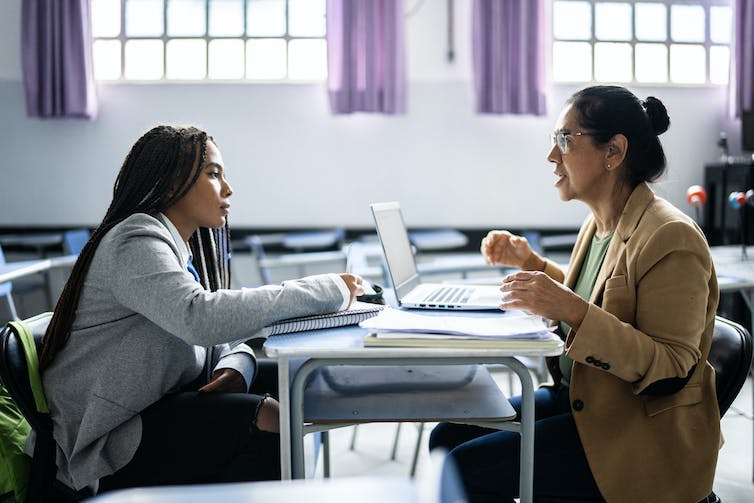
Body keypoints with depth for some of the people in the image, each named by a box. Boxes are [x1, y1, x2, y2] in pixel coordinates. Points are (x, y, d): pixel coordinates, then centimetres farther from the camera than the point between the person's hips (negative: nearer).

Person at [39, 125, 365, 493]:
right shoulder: (135, 242, -17)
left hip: (161, 404, 9)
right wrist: (327, 290, -30)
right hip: (113, 441, -9)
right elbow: (201, 318, -35)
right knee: (269, 420, -24)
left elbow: (224, 336, 12)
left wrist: (236, 366, -13)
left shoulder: (184, 248, 12)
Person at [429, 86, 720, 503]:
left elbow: (673, 372, -23)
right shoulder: (598, 225, 7)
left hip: (642, 436, -9)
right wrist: (530, 262, 11)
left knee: (466, 468, -18)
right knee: (447, 436, 1)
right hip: (579, 400, 9)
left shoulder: (670, 237, -20)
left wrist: (572, 310, -33)